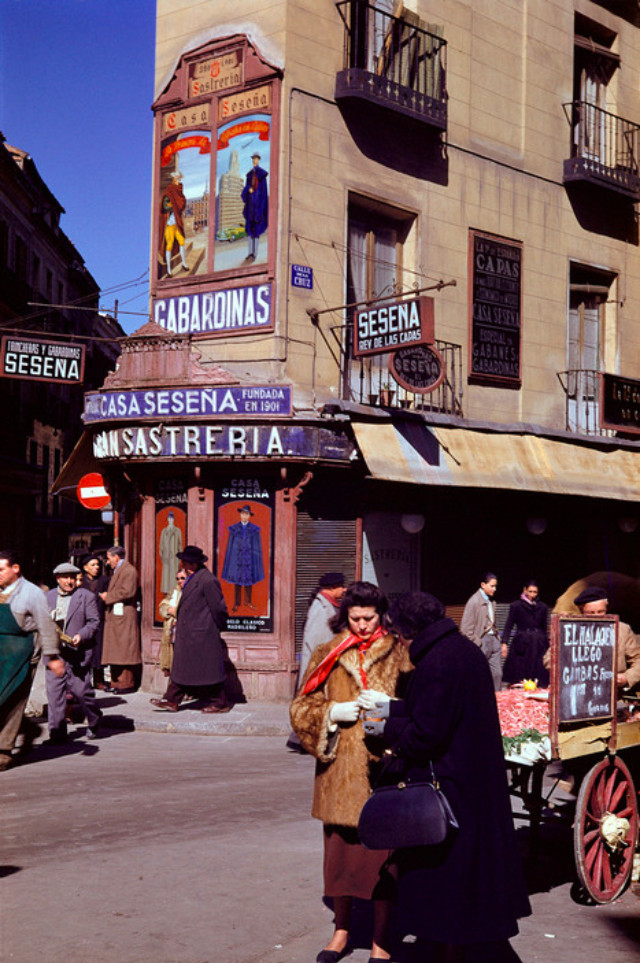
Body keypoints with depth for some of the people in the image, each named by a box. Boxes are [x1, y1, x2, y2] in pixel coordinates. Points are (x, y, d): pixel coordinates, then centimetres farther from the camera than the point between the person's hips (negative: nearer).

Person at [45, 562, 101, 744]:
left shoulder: (86, 596, 3)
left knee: (81, 690, -3)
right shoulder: (48, 597, 14)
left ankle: (94, 722, 23)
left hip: (78, 652, -3)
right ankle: (57, 731, 4)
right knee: (54, 691, -3)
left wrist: (81, 636, -16)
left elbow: (94, 621, -1)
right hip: (54, 652, 3)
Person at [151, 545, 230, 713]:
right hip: (187, 633, 10)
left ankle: (220, 704, 9)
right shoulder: (192, 578, 13)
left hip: (202, 635, -10)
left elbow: (218, 607, -15)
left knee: (209, 670, -1)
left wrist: (217, 627, -6)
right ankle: (171, 701, 14)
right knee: (181, 667, 10)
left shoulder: (207, 580, -18)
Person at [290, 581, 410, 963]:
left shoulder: (399, 655, 2)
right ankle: (342, 930, 29)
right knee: (340, 849, 10)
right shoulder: (328, 656, 7)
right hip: (339, 770, 2)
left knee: (382, 852, 1)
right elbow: (302, 707, 7)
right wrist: (333, 712, -10)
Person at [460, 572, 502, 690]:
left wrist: (497, 638, 10)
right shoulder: (474, 601, -10)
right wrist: (477, 643, -12)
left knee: (497, 674, 5)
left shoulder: (491, 601, 11)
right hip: (481, 641, -7)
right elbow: (466, 628, -12)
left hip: (493, 640, 7)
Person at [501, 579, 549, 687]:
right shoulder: (516, 605, 2)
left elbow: (544, 628, 17)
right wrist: (504, 642, -9)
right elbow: (509, 625, 0)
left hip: (538, 644, 3)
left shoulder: (542, 607, 11)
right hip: (521, 643, -3)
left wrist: (547, 644, 15)